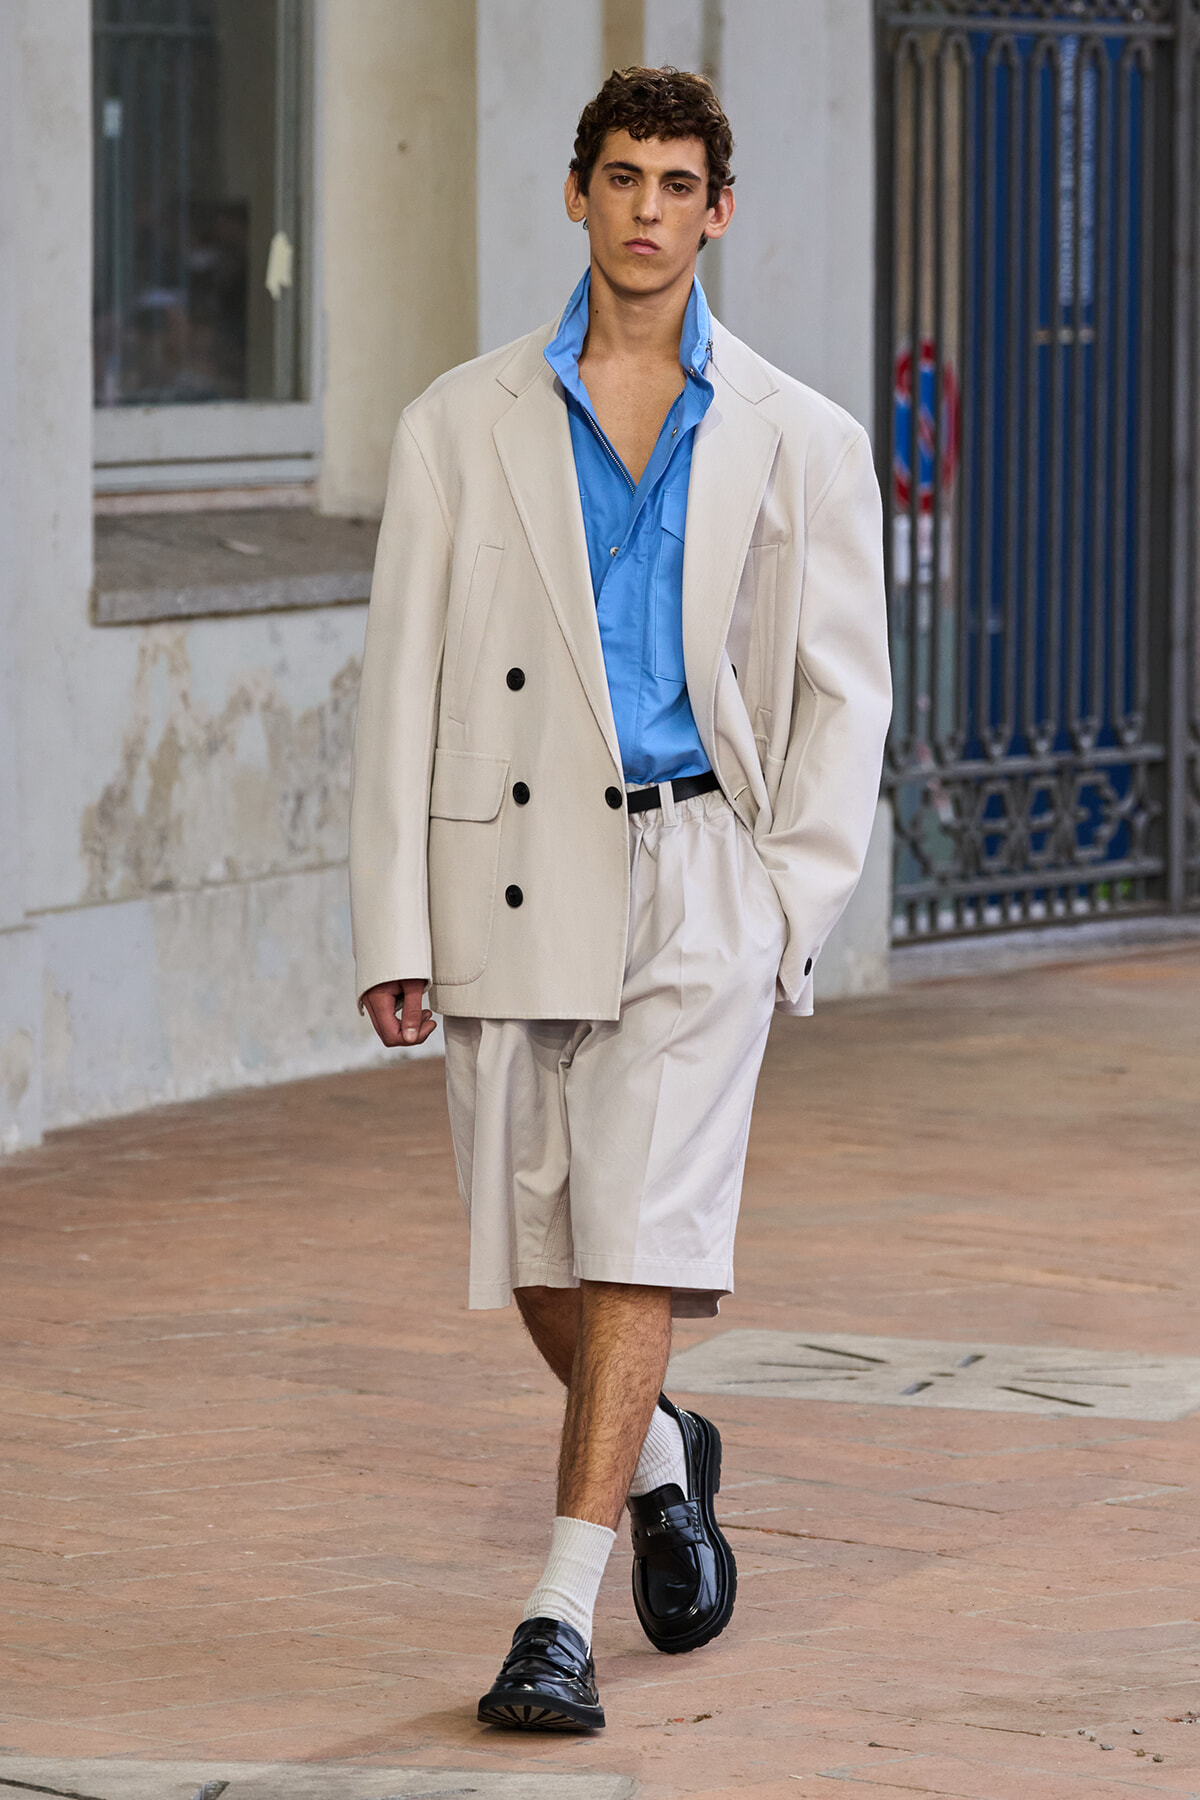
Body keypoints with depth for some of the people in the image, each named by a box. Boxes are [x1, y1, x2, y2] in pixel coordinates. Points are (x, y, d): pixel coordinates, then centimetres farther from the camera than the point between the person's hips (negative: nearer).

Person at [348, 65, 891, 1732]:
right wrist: (393, 929, -2)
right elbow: (404, 684, 3)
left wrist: (791, 908, -4)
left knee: (643, 1231, -12)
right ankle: (660, 1461, 37)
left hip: (703, 867, -1)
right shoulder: (462, 425, 5)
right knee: (532, 1242, 7)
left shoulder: (800, 443, 5)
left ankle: (559, 1619, -11)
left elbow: (842, 693, 7)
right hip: (517, 875, 2)